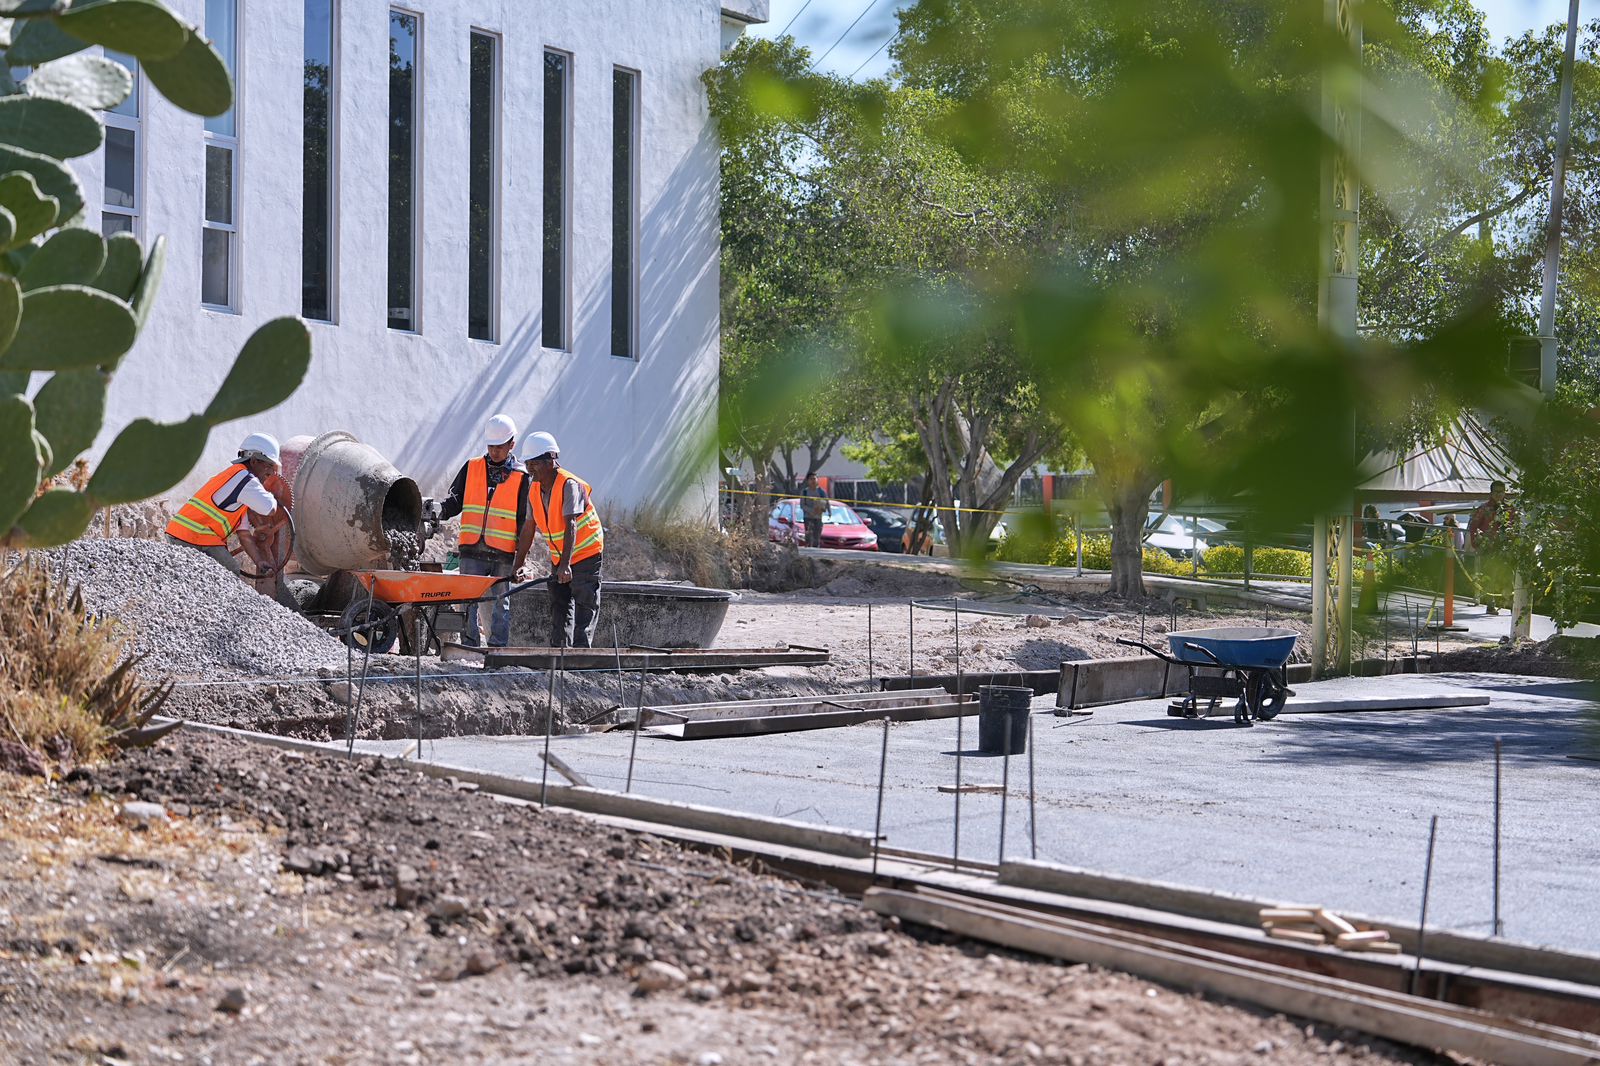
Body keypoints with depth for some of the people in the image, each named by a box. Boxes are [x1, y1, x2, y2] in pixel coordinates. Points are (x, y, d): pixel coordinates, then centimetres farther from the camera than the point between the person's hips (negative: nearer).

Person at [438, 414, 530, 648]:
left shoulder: (520, 477, 4)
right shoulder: (472, 468, 11)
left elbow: (525, 519, 4)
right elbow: (456, 499, 11)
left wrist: (521, 555, -2)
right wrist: (442, 509, -12)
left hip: (503, 552, -2)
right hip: (472, 549, 2)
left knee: (500, 601, 4)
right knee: (469, 601, -3)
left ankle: (498, 648, 8)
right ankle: (469, 645, 1)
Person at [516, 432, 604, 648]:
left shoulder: (569, 485, -23)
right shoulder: (534, 490, 0)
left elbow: (571, 526, -32)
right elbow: (529, 528, 7)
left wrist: (566, 563, -41)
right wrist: (518, 564, 7)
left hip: (585, 555, -8)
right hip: (559, 559, 8)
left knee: (585, 609, -9)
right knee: (559, 608, 8)